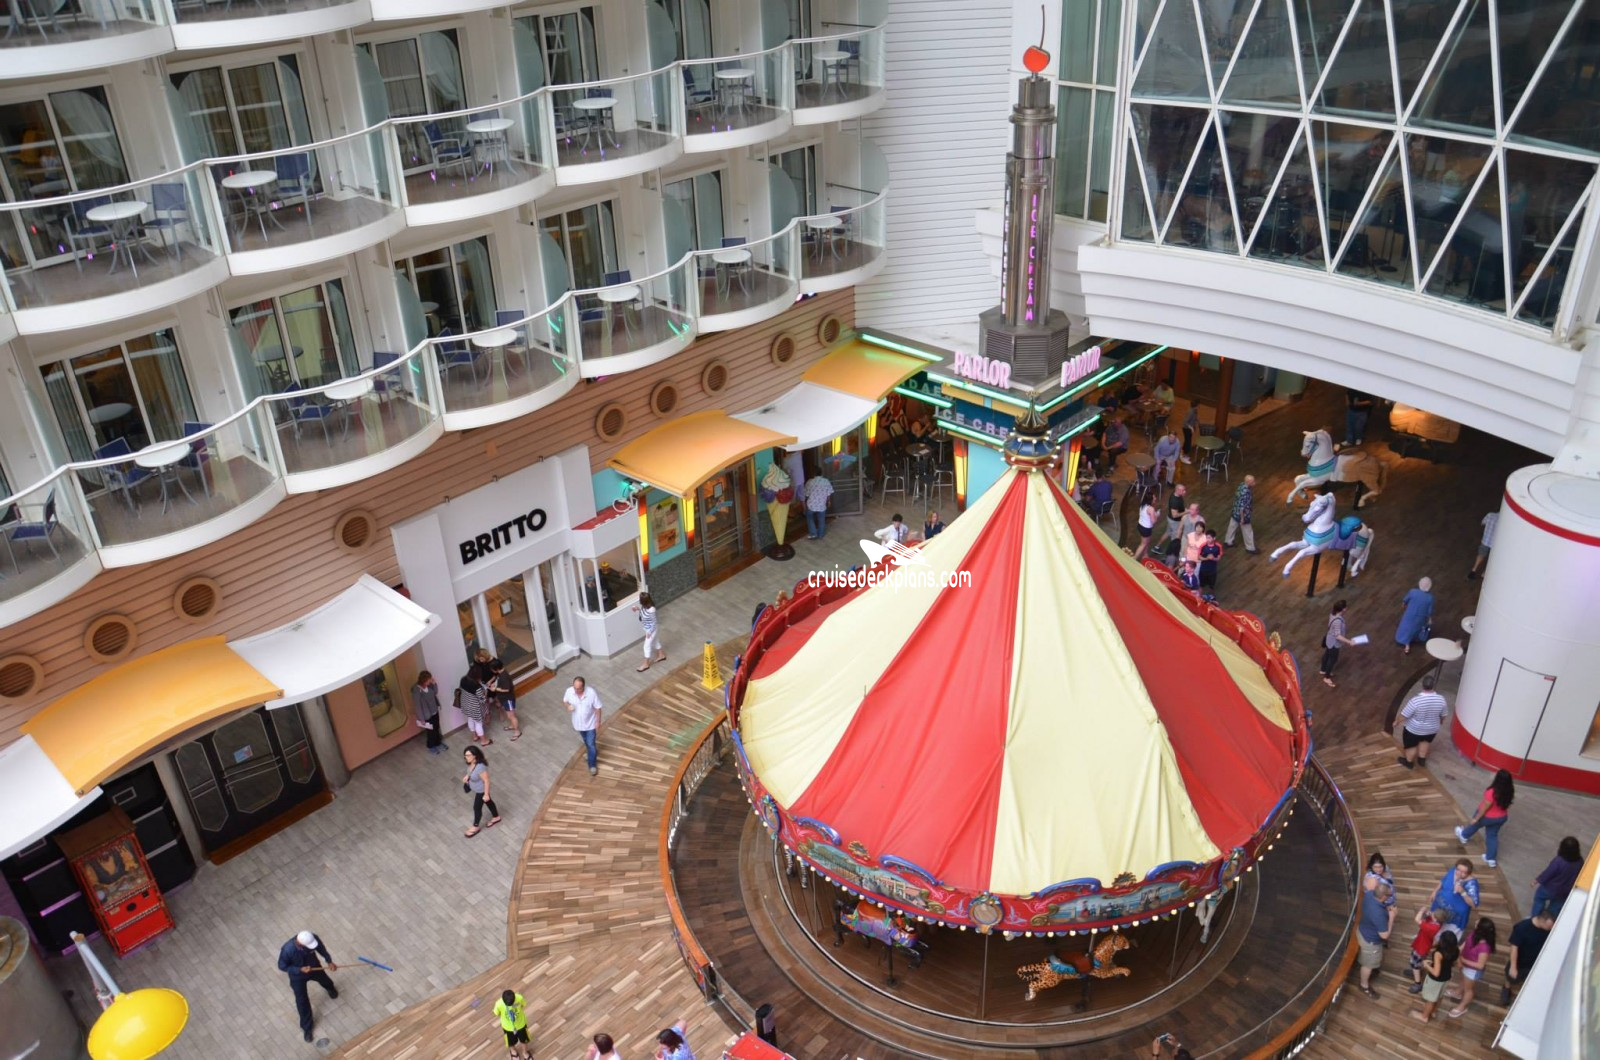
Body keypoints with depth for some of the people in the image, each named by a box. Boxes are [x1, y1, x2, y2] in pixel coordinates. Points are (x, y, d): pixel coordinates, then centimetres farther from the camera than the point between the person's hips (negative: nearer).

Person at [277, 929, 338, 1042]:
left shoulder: (313, 939, -33)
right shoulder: (287, 950, -42)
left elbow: (321, 948, -9)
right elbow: (282, 967, -24)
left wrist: (329, 961, -13)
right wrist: (300, 970, -34)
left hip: (314, 967, 3)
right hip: (297, 976, -3)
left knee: (324, 980, 33)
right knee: (302, 1001, 12)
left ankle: (331, 988, 71)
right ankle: (306, 1028, 37)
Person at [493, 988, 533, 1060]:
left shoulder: (519, 998, -35)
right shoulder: (499, 1004, -37)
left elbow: (524, 1005, -11)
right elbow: (497, 1014, -14)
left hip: (521, 1024, 1)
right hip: (508, 1027, -1)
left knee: (524, 1040, 27)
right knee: (511, 1042, 28)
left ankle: (525, 1052, 58)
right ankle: (513, 1051, 62)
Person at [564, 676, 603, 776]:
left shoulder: (591, 693, -30)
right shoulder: (569, 691, -23)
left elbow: (597, 708, -17)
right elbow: (564, 700, -1)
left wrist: (598, 722, -11)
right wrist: (568, 706, -23)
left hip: (590, 723, -3)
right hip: (578, 723, 3)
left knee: (591, 744, 5)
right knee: (586, 742, 27)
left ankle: (592, 765, 25)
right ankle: (593, 752, 55)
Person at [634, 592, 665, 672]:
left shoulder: (651, 610, -37)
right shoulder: (644, 606, -12)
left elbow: (654, 622, -26)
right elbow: (642, 614, 9)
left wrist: (650, 632, -19)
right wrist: (637, 609, -9)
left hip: (653, 628, -9)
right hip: (648, 628, 9)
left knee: (647, 645, 4)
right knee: (655, 641, 27)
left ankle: (646, 664, 19)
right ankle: (661, 655, 48)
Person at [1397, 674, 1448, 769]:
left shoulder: (1415, 700, -34)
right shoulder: (1441, 699, -22)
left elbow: (1403, 716, -24)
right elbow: (1444, 715, -3)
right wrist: (1441, 722, 19)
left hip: (1414, 729, -3)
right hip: (1432, 729, 3)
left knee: (1411, 744, 25)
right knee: (1425, 741, 36)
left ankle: (1409, 762, 46)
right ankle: (1422, 759, 49)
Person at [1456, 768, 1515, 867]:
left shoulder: (1492, 792, -40)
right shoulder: (1509, 791, -19)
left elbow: (1484, 808, -27)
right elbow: (1506, 805, 0)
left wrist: (1476, 818, -12)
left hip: (1487, 817, -4)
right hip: (1501, 818, 4)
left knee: (1474, 824, 28)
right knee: (1492, 836, 23)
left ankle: (1464, 835, 57)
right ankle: (1491, 859, 35)